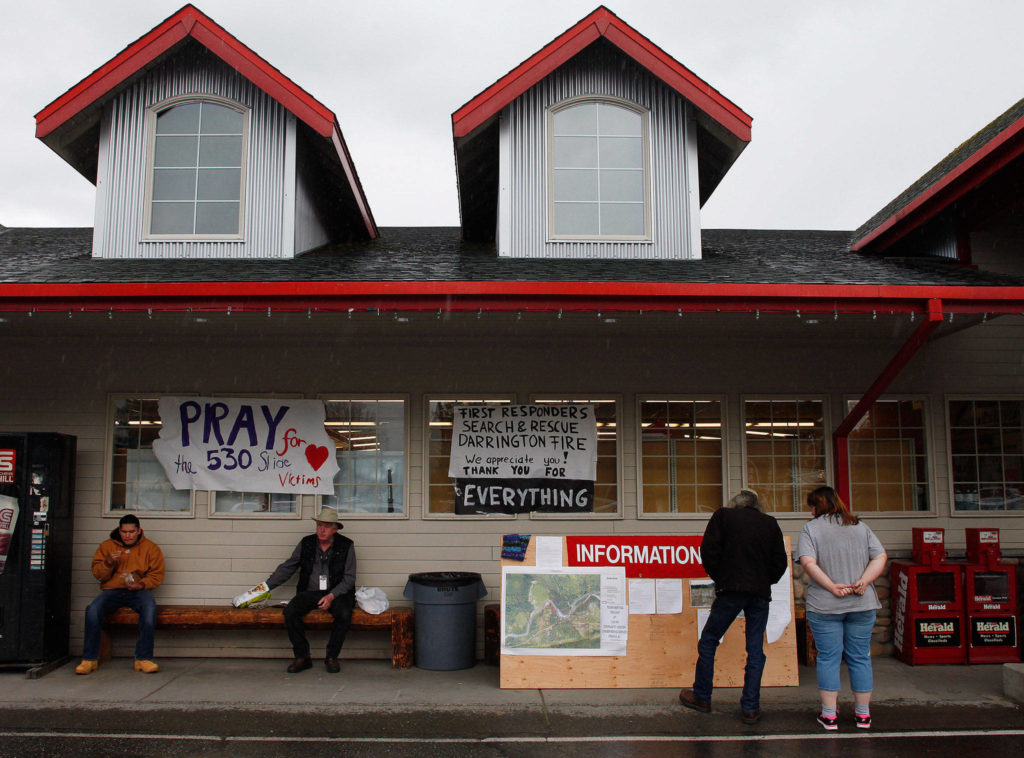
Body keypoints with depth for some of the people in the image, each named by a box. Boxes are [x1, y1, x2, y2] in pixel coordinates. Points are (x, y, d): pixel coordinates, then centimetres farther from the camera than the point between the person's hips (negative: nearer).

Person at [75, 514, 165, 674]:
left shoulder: (150, 547, 10)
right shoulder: (106, 546, 14)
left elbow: (157, 575, 6)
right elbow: (97, 574, 10)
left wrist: (141, 584, -13)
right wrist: (108, 563, -11)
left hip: (138, 591, -1)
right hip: (112, 590, 1)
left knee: (150, 608, -35)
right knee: (93, 609, -30)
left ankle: (143, 658, -29)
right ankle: (89, 659, -17)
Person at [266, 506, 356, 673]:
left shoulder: (346, 546, 0)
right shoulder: (306, 544, 7)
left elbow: (349, 578, -2)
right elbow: (286, 568, 14)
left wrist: (331, 596, -16)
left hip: (336, 594, -2)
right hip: (309, 592, 2)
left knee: (344, 614, -32)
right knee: (289, 611, -26)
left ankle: (332, 657, -11)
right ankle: (302, 657, -10)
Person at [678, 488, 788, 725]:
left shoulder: (723, 515, 4)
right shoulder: (770, 523, 11)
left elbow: (709, 550, -4)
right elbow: (781, 561, 9)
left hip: (732, 589, -3)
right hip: (761, 593, 3)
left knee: (708, 641, 9)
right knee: (755, 650, 8)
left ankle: (701, 697, 15)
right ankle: (750, 708, 9)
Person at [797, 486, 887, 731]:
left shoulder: (811, 528, -2)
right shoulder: (861, 527, 10)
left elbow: (808, 563, -15)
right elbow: (881, 557, 2)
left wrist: (831, 586, -14)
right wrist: (864, 581, -7)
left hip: (824, 606, -3)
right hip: (862, 604, 3)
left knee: (828, 659, 3)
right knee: (860, 658, 11)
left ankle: (829, 715, 6)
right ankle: (863, 714, 18)